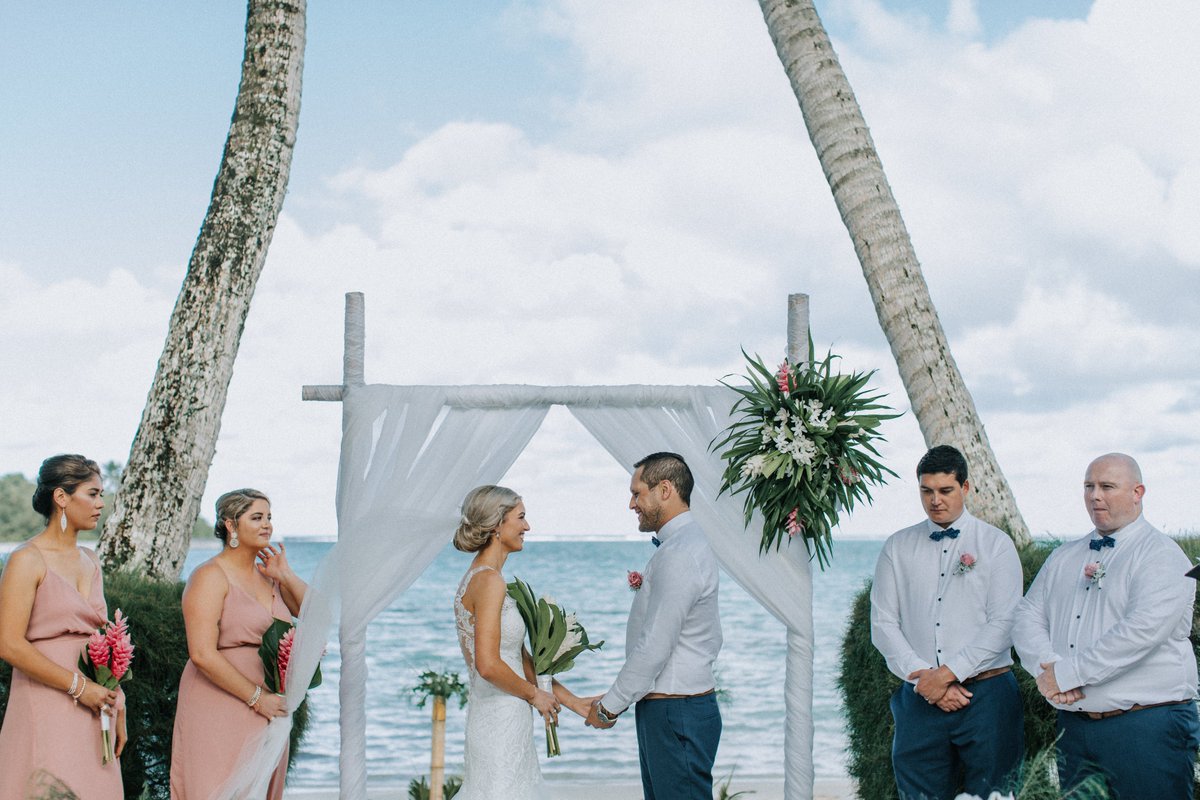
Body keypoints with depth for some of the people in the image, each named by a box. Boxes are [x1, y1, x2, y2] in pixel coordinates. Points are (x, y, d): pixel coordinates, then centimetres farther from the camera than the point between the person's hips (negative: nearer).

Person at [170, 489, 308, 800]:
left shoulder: (268, 574, 12)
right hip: (220, 712, -7)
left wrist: (286, 577, 1)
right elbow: (202, 654, -17)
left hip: (267, 708, 7)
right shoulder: (211, 576, -9)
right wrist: (256, 698, -16)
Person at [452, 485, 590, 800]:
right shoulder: (490, 581, -15)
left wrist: (574, 702, 18)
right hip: (501, 722, -9)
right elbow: (488, 665, -23)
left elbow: (519, 656, 18)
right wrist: (535, 694, -8)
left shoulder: (479, 578, 14)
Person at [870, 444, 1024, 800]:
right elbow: (883, 624, 6)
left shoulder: (996, 544, 5)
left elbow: (1004, 624, -4)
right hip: (919, 697, 2)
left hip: (986, 693, -2)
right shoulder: (897, 548, 12)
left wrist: (948, 673, -11)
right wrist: (923, 678, -8)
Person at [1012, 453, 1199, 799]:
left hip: (1146, 729, -6)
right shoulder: (1064, 557, 16)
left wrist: (1066, 674, -17)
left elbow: (1143, 630, -20)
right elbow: (1028, 615, 9)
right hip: (1073, 725, 6)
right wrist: (1046, 667, -13)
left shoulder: (1162, 556, -6)